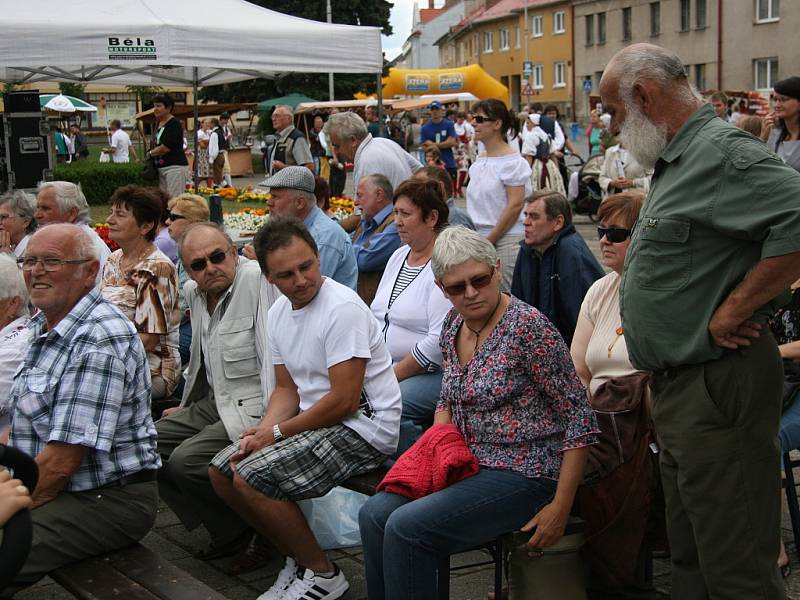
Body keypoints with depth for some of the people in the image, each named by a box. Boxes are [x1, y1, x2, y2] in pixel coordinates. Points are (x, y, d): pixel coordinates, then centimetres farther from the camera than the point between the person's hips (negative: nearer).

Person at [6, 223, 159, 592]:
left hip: (109, 501, -9)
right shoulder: (43, 327, 12)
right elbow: (25, 423, 19)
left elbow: (63, 460, -21)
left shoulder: (100, 341, -19)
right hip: (50, 489, 9)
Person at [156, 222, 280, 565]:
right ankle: (223, 528, 9)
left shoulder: (257, 280, -18)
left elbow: (273, 357, -23)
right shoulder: (193, 292, 9)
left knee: (186, 460, -24)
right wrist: (185, 408, 27)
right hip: (213, 404, 9)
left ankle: (242, 530, 1)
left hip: (252, 409, -9)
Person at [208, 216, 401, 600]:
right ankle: (298, 558, 15)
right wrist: (263, 430, -7)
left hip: (363, 428, -9)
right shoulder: (278, 313, 7)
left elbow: (344, 401, -23)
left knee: (250, 477, -21)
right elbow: (287, 389, 14)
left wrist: (276, 432, -14)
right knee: (221, 471, 4)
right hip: (315, 420, 9)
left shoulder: (342, 308, -21)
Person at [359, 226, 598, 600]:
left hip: (522, 475, -7)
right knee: (374, 515, -8)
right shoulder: (453, 324, 6)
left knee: (406, 527, -21)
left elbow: (579, 418, -15)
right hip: (470, 467, 8)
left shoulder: (527, 326, -17)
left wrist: (560, 506, -17)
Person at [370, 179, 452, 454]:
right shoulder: (398, 256, 14)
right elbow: (376, 317, 18)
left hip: (434, 371, -8)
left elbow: (439, 342, -21)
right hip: (386, 365, 8)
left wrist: (392, 377, -16)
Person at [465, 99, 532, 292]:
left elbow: (515, 205, -14)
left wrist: (489, 240, -13)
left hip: (506, 239, -7)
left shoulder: (511, 160, -9)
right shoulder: (479, 160, 13)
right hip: (480, 237, 7)